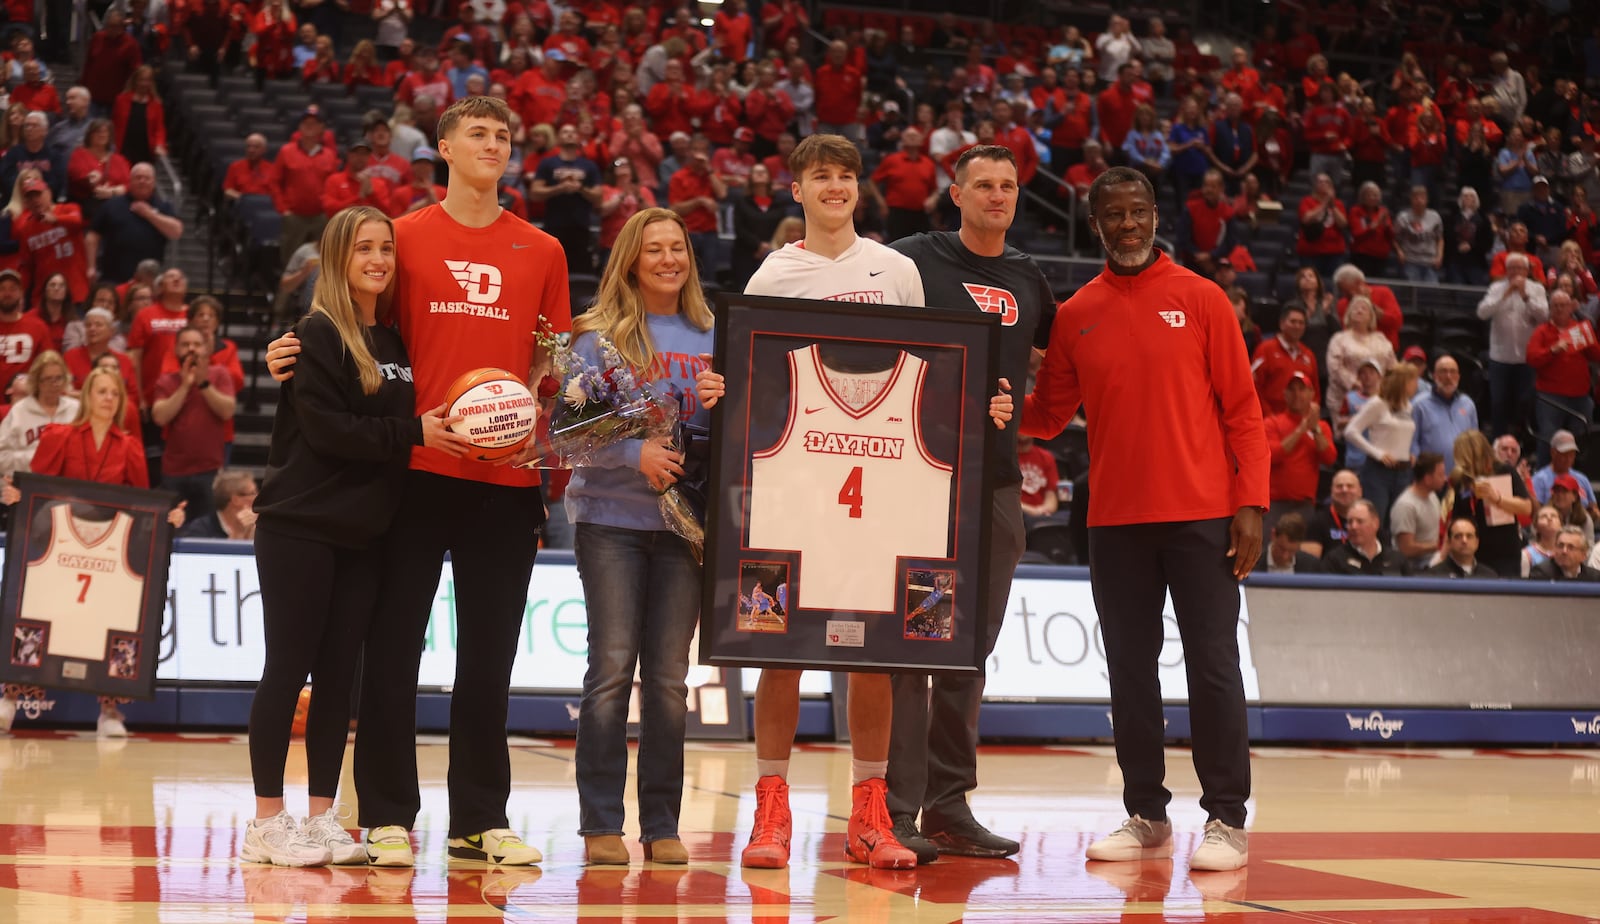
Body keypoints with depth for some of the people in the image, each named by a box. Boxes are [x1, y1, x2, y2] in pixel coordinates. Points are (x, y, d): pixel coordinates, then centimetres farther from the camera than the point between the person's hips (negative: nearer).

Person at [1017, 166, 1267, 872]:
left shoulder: (1200, 299, 1)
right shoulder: (1075, 315, 9)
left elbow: (1241, 408, -1)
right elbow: (1046, 417, 12)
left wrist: (1251, 502, -9)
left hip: (1199, 515, -3)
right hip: (1115, 520, 3)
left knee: (1213, 666, -3)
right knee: (1130, 670, 7)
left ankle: (1226, 820, 3)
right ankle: (1146, 817, 17)